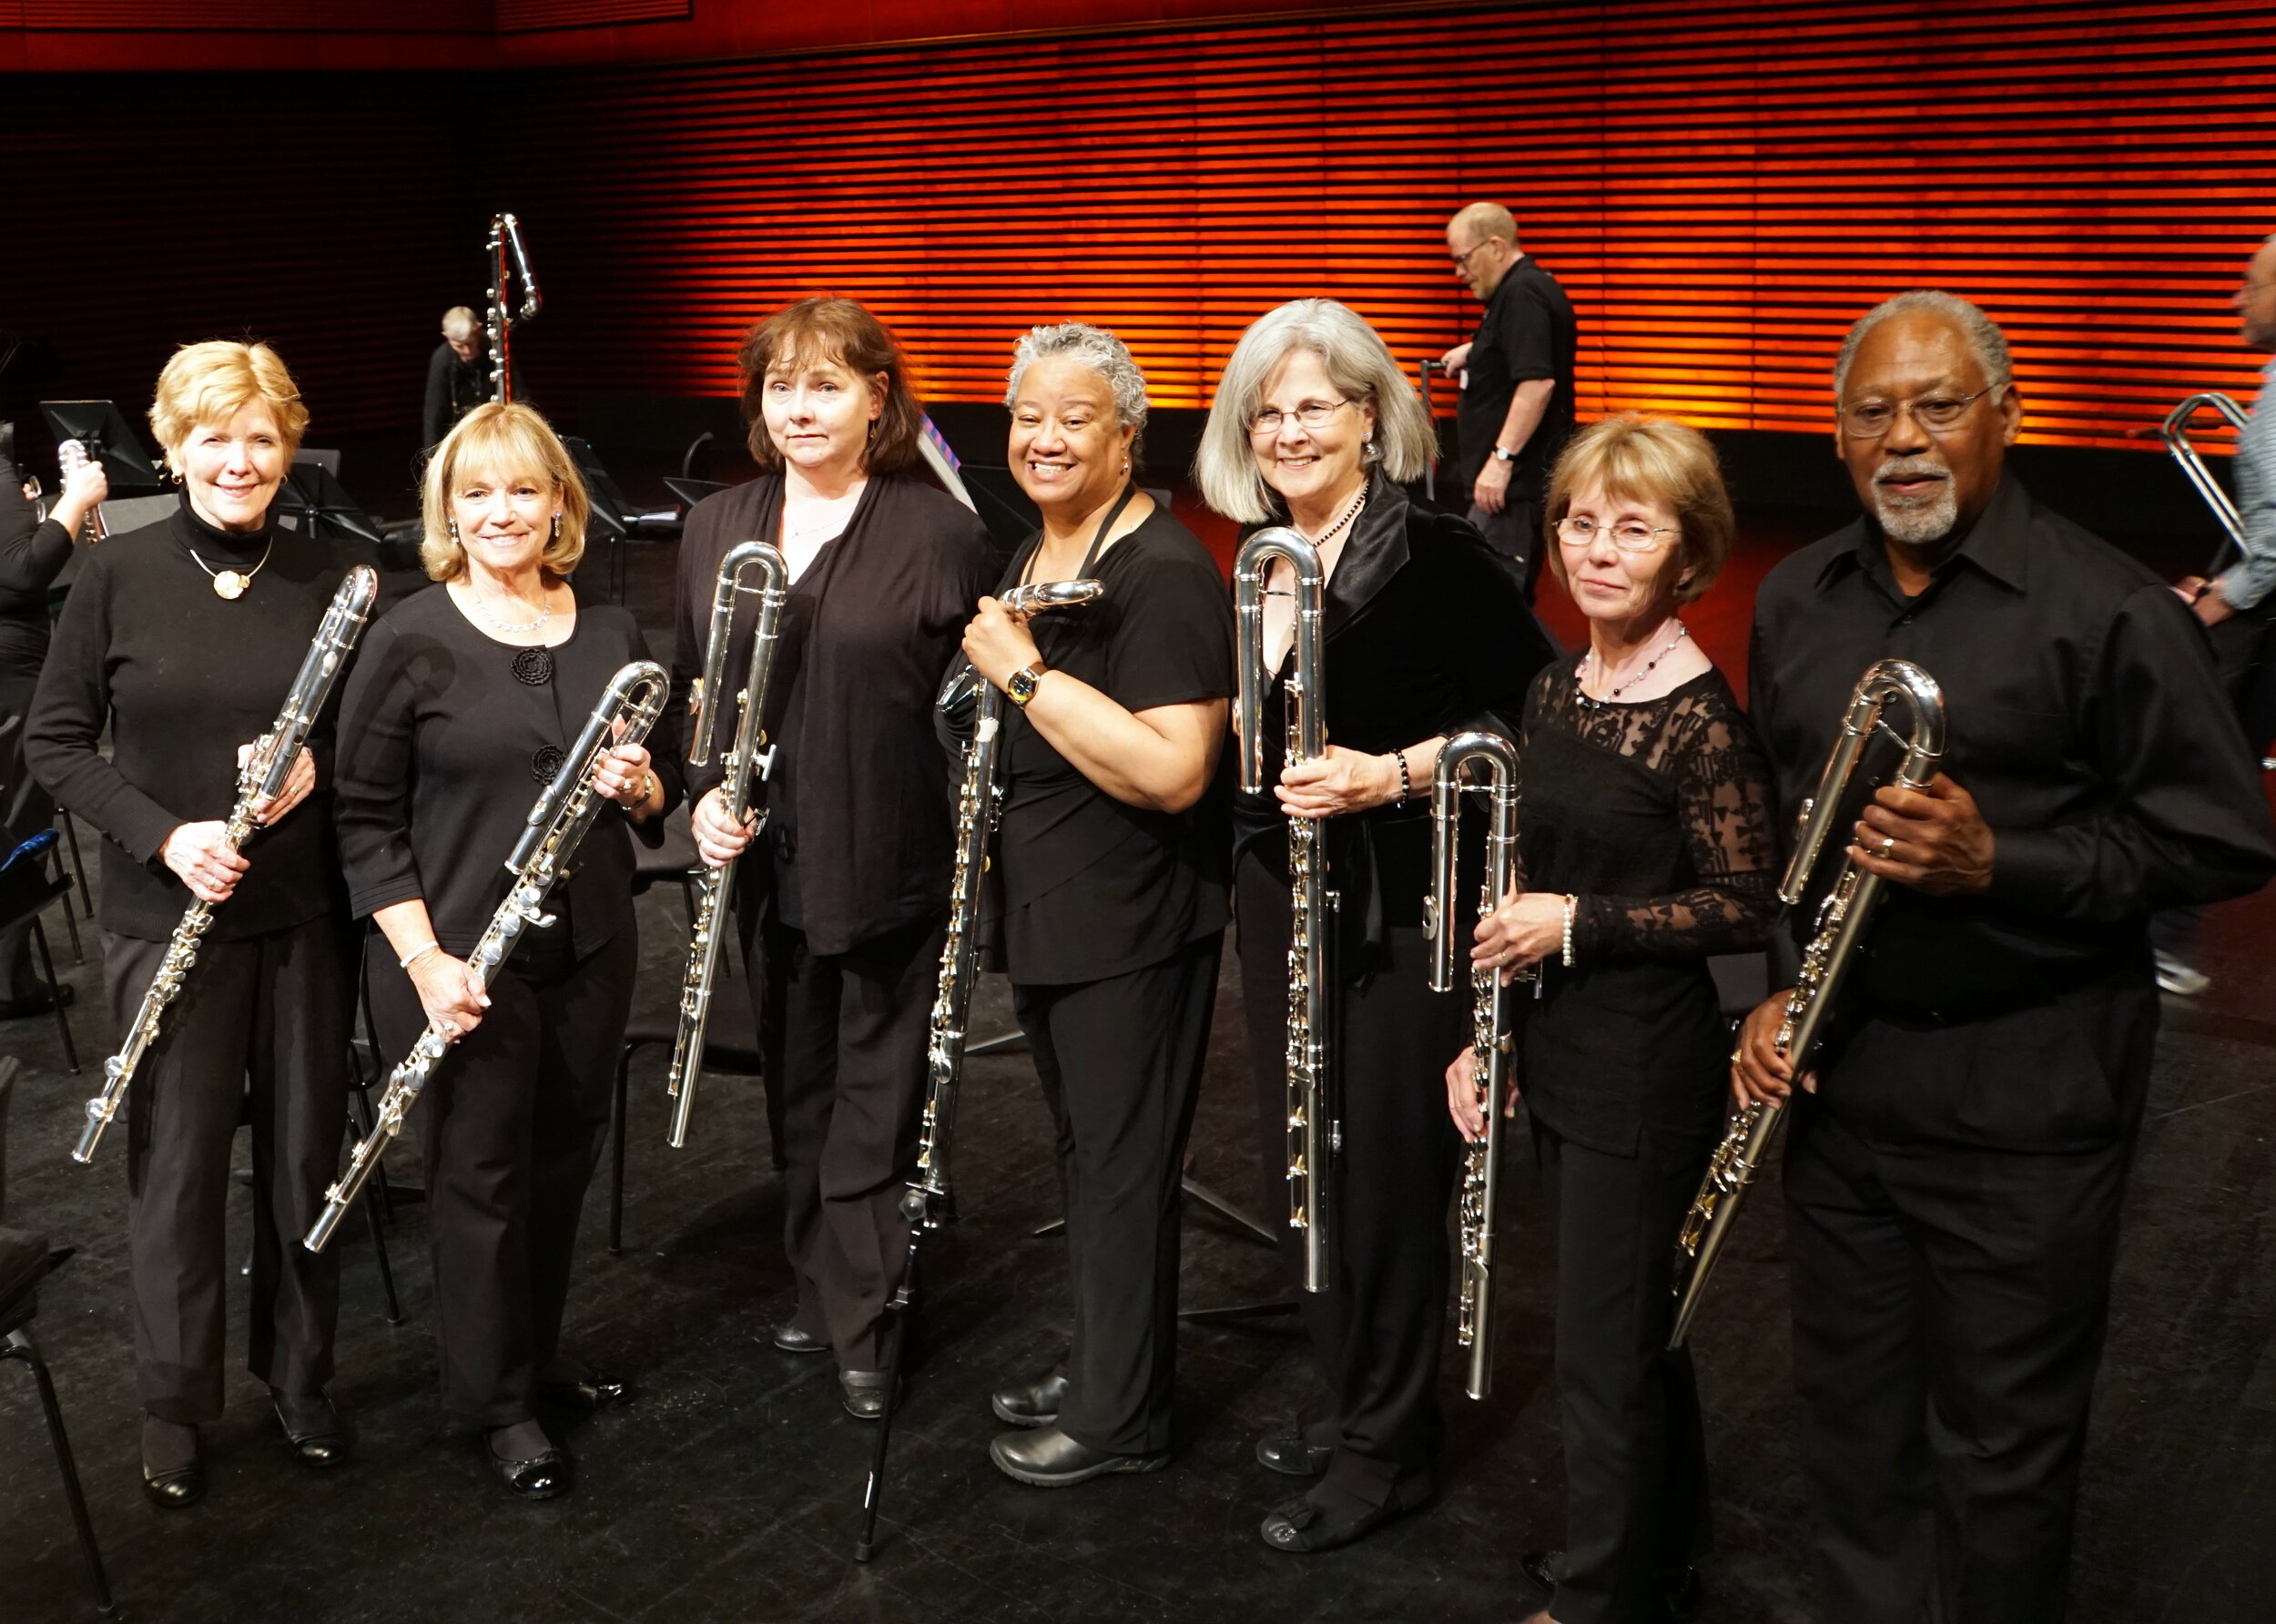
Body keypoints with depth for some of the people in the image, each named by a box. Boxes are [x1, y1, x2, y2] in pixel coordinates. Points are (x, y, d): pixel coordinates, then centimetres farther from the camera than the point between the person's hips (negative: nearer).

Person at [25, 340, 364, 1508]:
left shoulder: (332, 579, -1)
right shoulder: (117, 575, -4)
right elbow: (52, 742, -1)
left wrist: (319, 762, -15)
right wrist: (163, 834, -15)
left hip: (305, 914, 1)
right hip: (166, 918, -1)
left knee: (307, 1152, 11)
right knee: (177, 1163, 8)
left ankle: (298, 1371, 32)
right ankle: (174, 1406, 26)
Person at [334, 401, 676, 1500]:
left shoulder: (611, 633, 5)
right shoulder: (410, 639, -8)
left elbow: (661, 784, 14)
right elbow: (365, 817, -7)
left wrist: (642, 786, -11)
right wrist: (423, 958, -16)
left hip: (589, 949, 4)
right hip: (458, 960, -4)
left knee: (564, 1159, 16)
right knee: (480, 1174, 7)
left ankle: (540, 1356, 37)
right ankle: (496, 1400, 24)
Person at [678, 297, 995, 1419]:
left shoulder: (940, 532, -10)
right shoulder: (716, 527, 5)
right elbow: (689, 685, 12)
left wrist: (976, 848, -14)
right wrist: (704, 794, -3)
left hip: (893, 865, -5)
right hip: (767, 866, 5)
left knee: (874, 1104, 5)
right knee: (796, 1089, 18)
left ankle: (863, 1327, 17)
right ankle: (818, 1284, 36)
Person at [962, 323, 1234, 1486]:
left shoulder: (1164, 573, -19)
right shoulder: (1029, 557, 11)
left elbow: (1173, 770, -29)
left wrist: (1023, 673, -27)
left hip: (1133, 925, -9)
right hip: (1046, 912, 9)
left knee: (1121, 1161, 3)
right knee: (1082, 1148, 20)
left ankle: (1120, 1416, 19)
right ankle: (1099, 1363, 37)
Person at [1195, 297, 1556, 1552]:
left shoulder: (1436, 555, -13)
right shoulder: (1264, 567, 9)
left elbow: (1533, 712, -16)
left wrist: (1393, 773, -24)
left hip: (1405, 910, -7)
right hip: (1282, 896, 8)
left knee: (1387, 1171, 3)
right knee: (1298, 1166, 15)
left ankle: (1387, 1449, 20)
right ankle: (1350, 1401, 34)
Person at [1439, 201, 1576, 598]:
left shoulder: (1522, 294, -16)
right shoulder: (1523, 287, 16)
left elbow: (1538, 382, -25)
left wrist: (1502, 458, -26)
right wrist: (1475, 352, 21)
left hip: (1515, 477, -11)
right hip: (1519, 476, 11)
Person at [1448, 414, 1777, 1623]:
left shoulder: (1701, 716, -16)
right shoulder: (1554, 692, 6)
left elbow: (1745, 911, -15)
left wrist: (1579, 922, -19)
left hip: (1646, 1068, -8)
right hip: (1558, 1057, 8)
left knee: (1604, 1352, 4)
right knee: (1628, 1328, 22)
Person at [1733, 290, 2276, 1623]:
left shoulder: (2110, 610, -12)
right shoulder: (1797, 601, 8)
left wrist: (1998, 863, -22)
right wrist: (1776, 986, 6)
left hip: (2026, 1093, -5)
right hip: (1836, 1066, 6)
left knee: (2002, 1448, 7)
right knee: (1853, 1413, 20)